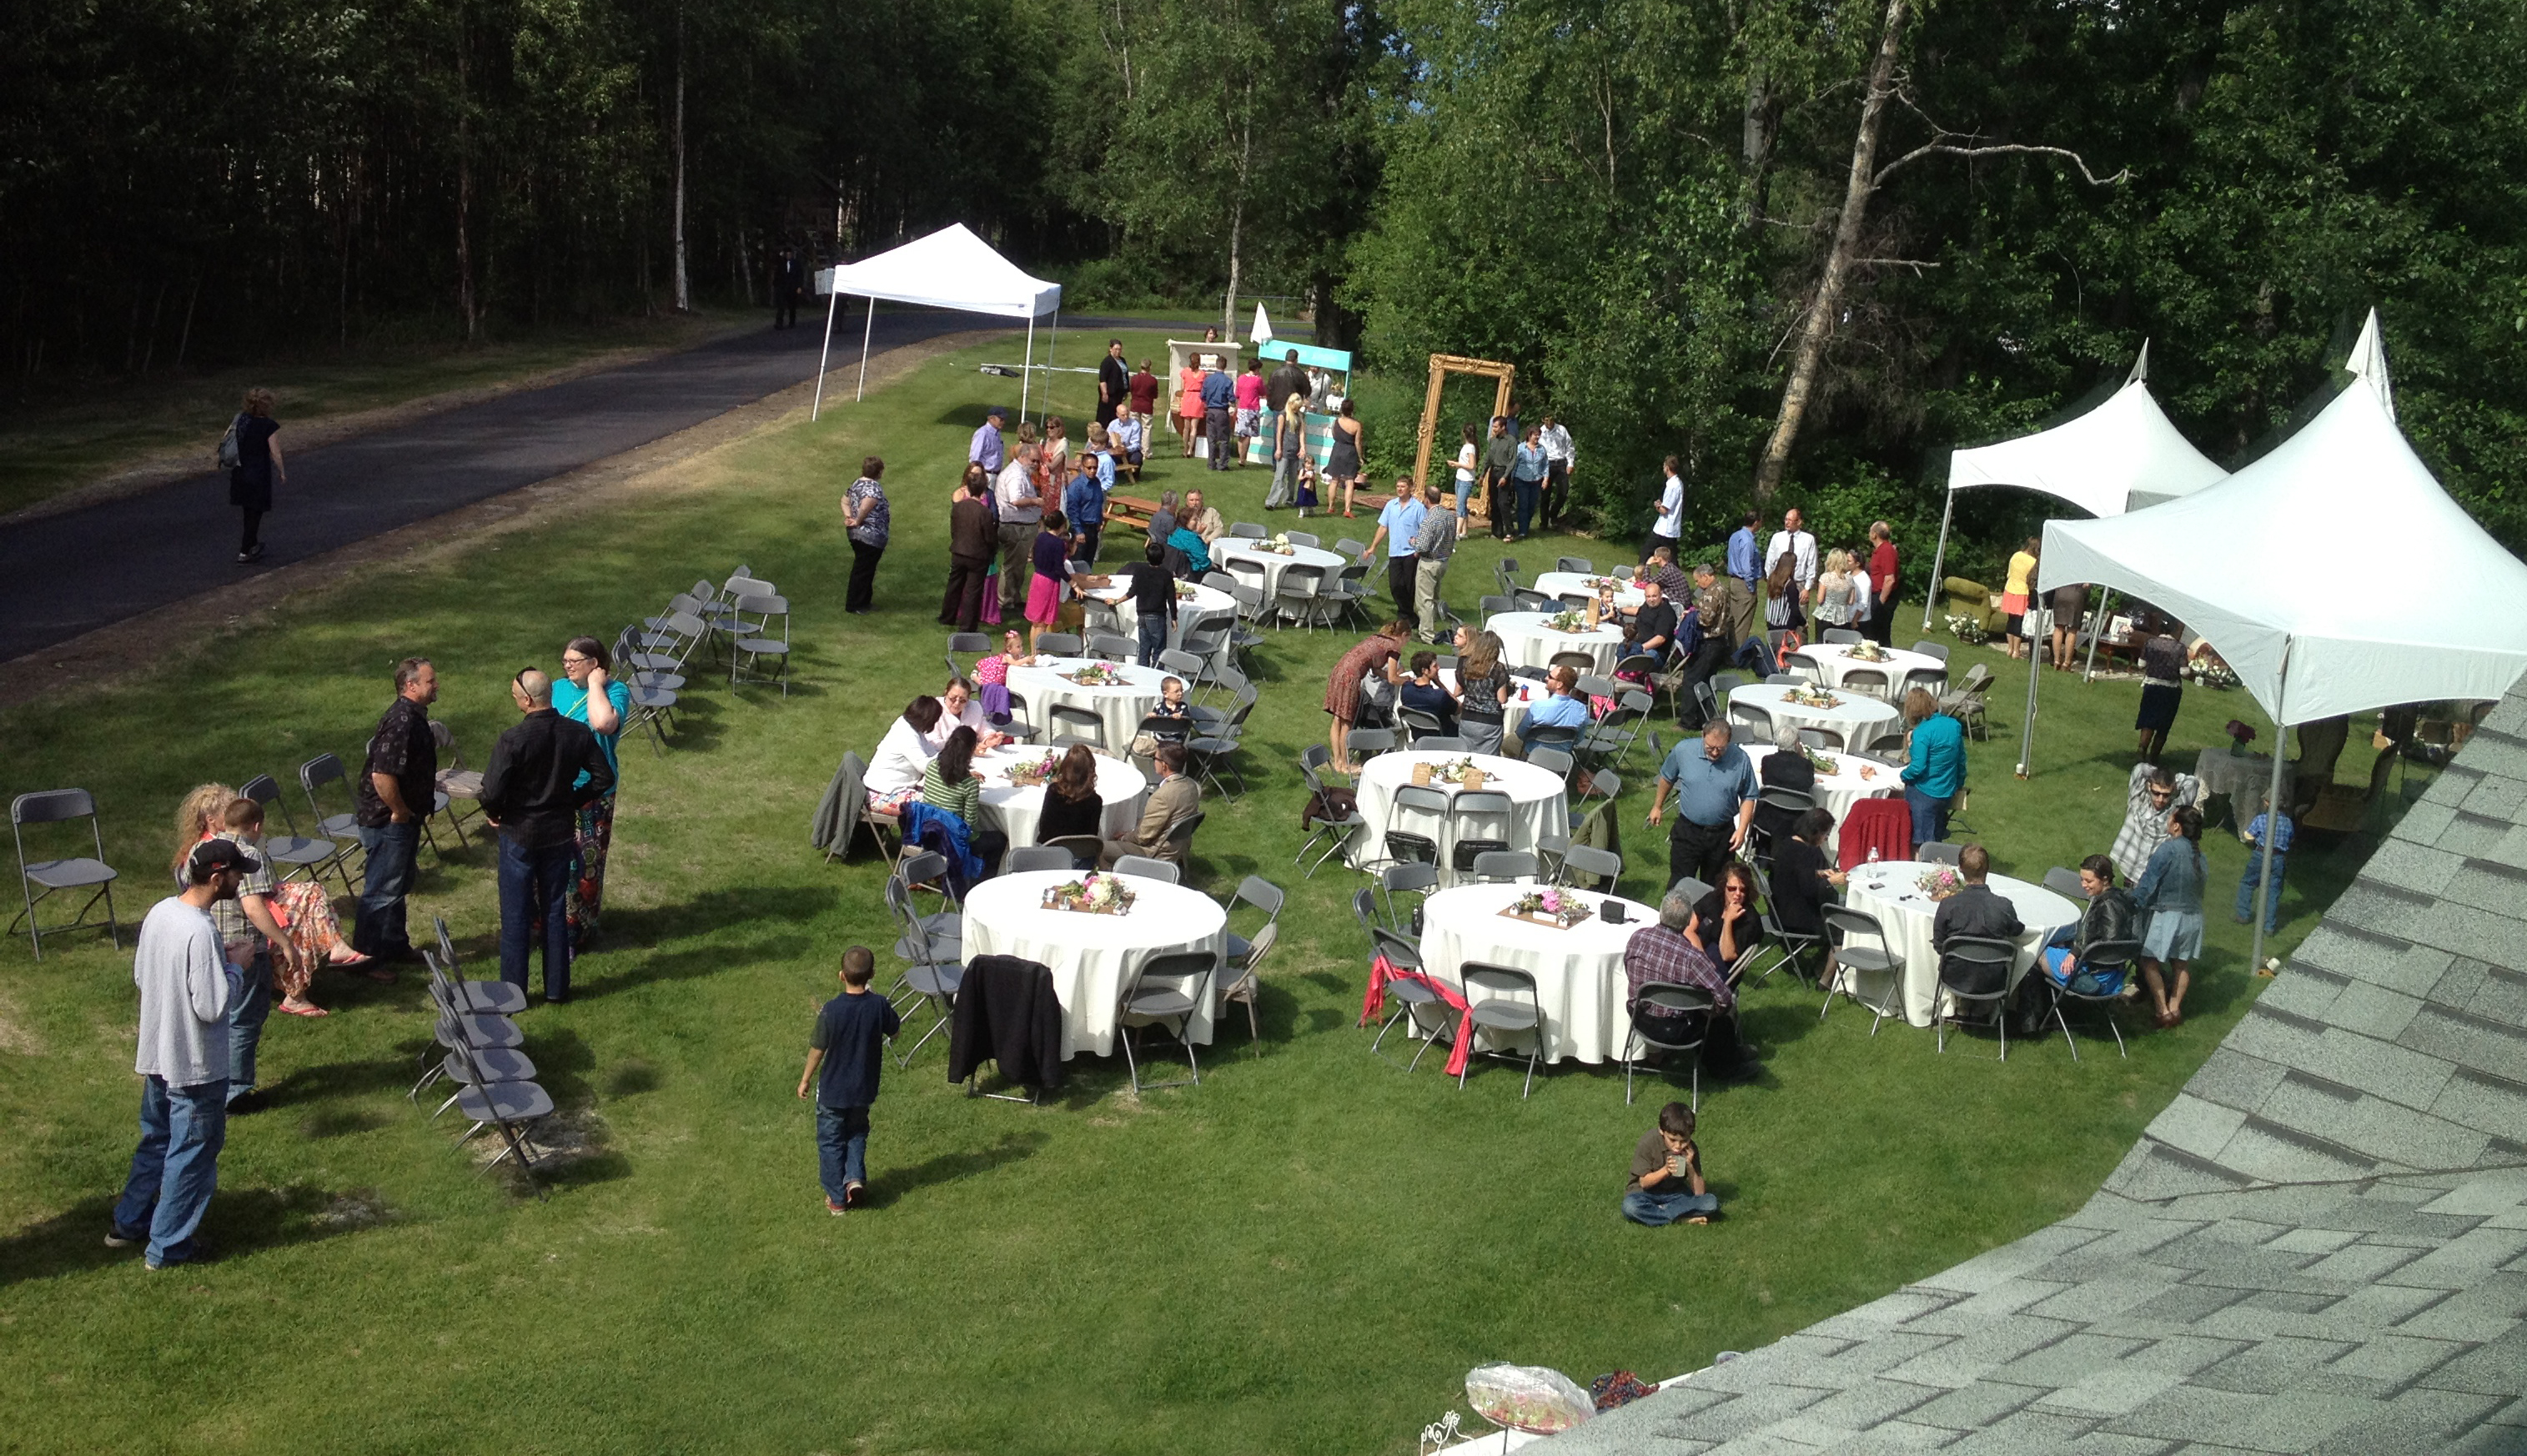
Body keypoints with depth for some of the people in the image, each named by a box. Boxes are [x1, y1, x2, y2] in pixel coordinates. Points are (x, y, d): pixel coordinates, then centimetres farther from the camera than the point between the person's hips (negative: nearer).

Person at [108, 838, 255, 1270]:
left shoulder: (160, 912, -2)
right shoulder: (200, 932, -29)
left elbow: (140, 976, 11)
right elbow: (213, 1007, -27)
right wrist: (236, 969, -11)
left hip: (157, 1056, 9)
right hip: (196, 1067, -9)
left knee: (156, 1141, 26)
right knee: (192, 1155, 8)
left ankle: (127, 1223, 39)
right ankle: (168, 1246, 20)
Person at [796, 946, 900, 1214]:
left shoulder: (831, 1011, -24)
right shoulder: (879, 1006, -17)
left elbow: (817, 1050, -14)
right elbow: (894, 1031, 3)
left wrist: (806, 1080, 2)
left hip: (832, 1091, -3)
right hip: (864, 1089, 3)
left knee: (831, 1141, 15)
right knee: (857, 1133, 27)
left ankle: (836, 1199, 21)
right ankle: (855, 1178, 9)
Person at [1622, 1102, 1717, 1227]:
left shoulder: (1690, 1150, -10)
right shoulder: (1648, 1143, -19)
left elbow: (1699, 1192, -9)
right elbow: (1644, 1182, -13)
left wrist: (1689, 1166, -24)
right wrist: (1665, 1170, -30)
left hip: (1675, 1193, 3)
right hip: (1646, 1193, -3)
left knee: (1711, 1203, -23)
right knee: (1630, 1206, -38)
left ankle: (1656, 1212, -20)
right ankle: (1683, 1219, -23)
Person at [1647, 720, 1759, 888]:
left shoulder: (1740, 760, -12)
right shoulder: (1682, 751, -11)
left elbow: (1748, 797, -1)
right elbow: (1667, 778, 8)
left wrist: (1742, 829, -9)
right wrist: (1657, 807, 16)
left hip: (1722, 835, 0)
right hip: (1687, 830, 0)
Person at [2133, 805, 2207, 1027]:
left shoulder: (2168, 850, -21)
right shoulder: (2199, 853, 0)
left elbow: (2147, 883, -17)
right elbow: (2199, 886, 11)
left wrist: (2134, 904, -4)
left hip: (2166, 915, -7)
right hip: (2192, 915, 7)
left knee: (2150, 961, 6)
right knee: (2181, 963, 18)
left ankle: (2164, 1011, 3)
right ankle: (2175, 1008, 22)